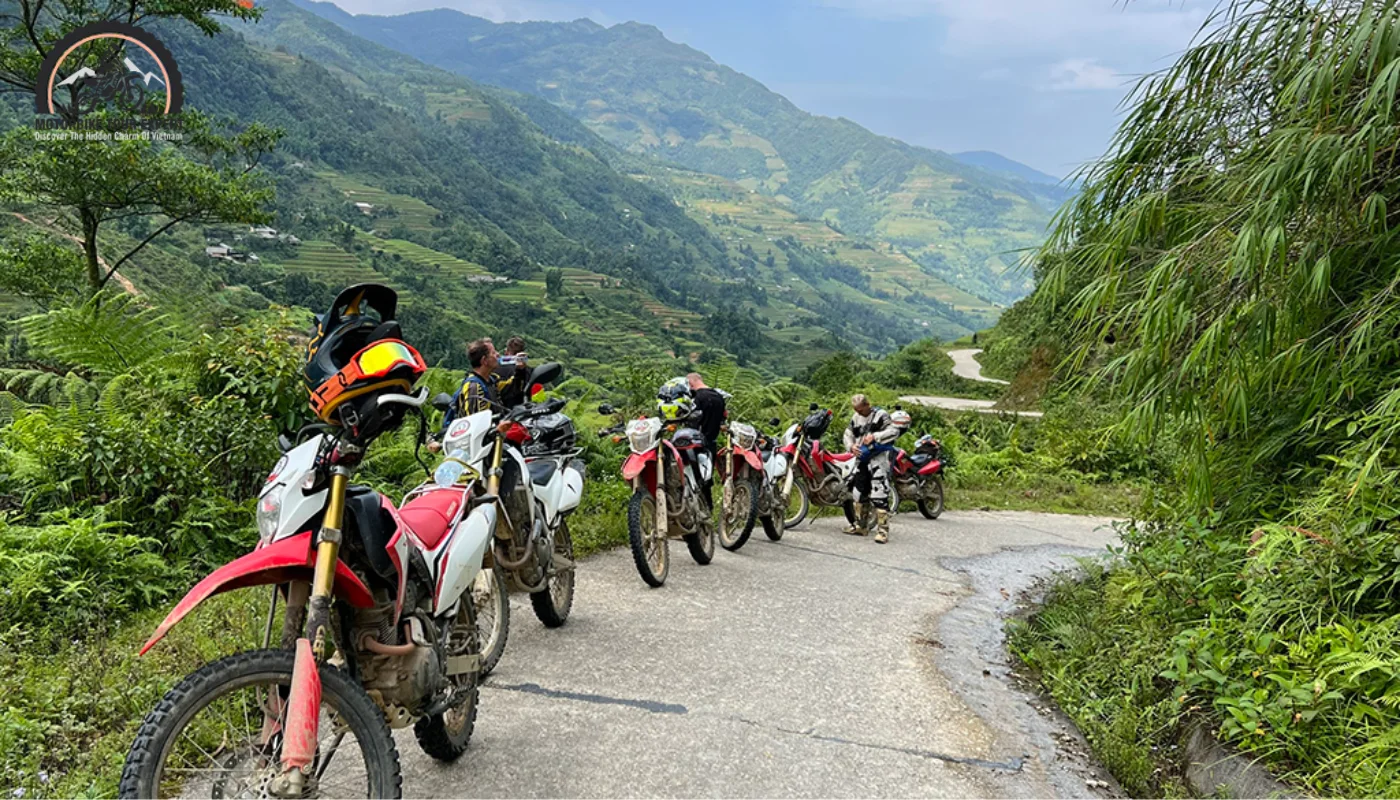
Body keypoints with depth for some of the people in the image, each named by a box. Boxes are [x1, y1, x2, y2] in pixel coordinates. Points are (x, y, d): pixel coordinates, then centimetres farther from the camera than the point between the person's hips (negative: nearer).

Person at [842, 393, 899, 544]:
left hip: (878, 458, -8)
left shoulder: (880, 415, -8)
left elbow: (895, 431, -15)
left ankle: (883, 530, -13)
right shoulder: (856, 418, 13)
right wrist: (851, 446, -5)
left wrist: (874, 436, -22)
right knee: (860, 492, 14)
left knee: (879, 494, -14)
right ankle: (861, 526, 26)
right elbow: (847, 434, 16)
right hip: (862, 458, 8)